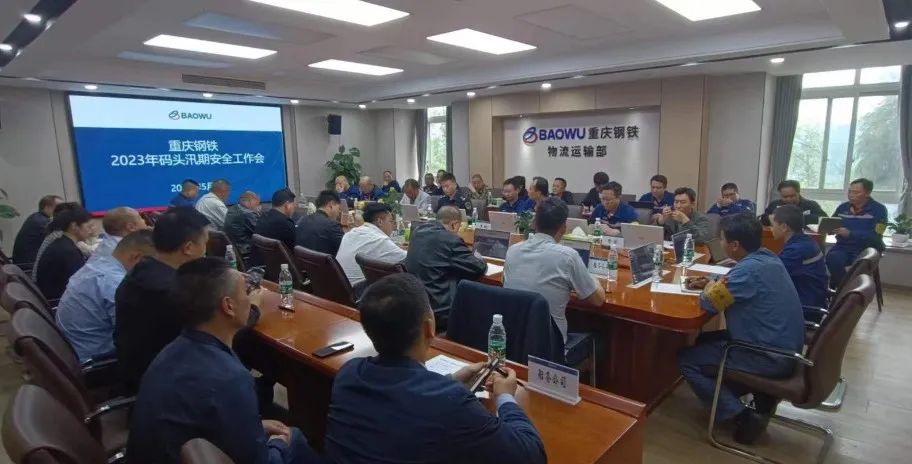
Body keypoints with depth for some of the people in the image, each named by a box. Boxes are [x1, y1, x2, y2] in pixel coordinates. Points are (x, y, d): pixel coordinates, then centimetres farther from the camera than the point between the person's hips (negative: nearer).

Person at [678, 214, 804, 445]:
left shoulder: (749, 269, -26)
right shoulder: (767, 257, 3)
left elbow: (709, 303, -22)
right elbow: (734, 285, 19)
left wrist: (709, 289, -2)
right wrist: (717, 284, 3)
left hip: (770, 357, -9)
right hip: (785, 347, 9)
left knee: (686, 359, -2)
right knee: (706, 340, 24)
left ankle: (742, 415, -4)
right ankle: (762, 396, 19)